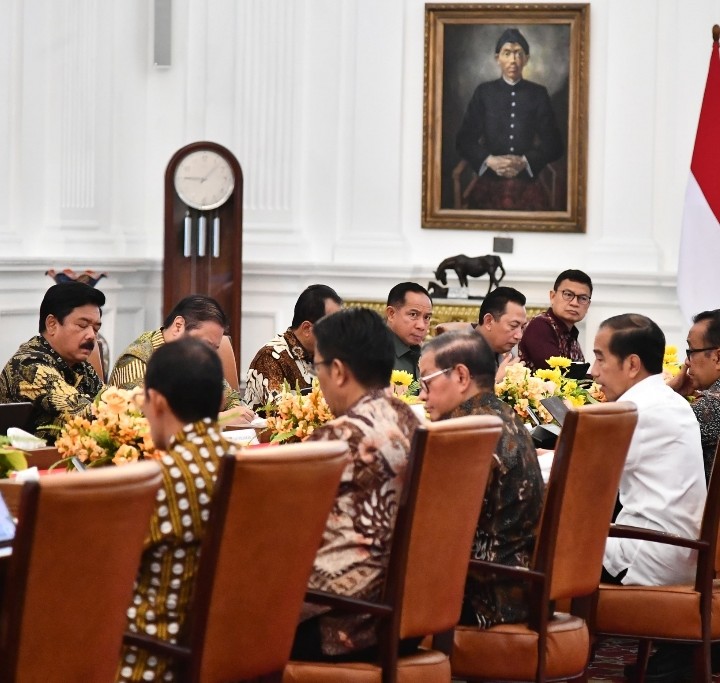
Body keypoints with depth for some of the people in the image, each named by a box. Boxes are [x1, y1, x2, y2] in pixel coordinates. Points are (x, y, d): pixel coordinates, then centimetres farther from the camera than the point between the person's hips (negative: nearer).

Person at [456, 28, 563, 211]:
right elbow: (464, 140, 3)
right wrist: (489, 160, -14)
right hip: (490, 185, 0)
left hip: (527, 185, 0)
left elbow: (553, 144, 4)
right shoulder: (484, 92, 5)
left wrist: (525, 161, -13)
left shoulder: (538, 94, 5)